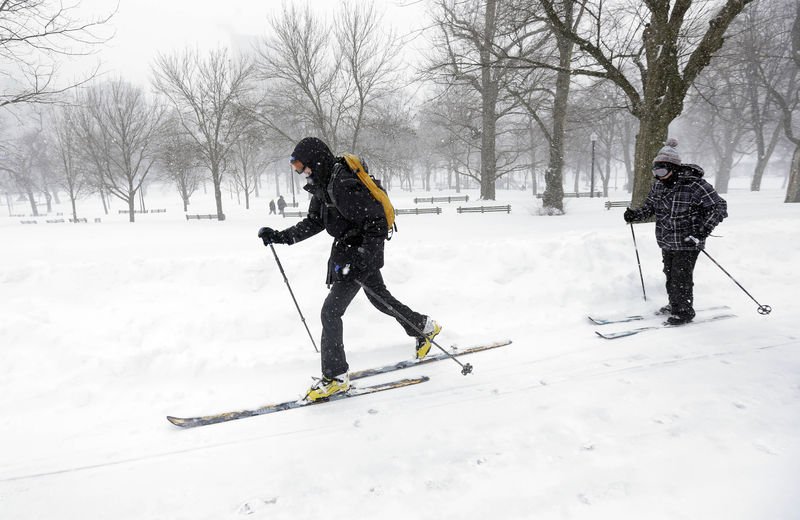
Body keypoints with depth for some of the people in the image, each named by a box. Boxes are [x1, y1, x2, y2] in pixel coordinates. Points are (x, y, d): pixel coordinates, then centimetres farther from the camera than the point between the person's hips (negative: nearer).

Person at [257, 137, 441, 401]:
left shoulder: (344, 185, -26)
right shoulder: (323, 186, 4)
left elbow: (377, 224, -27)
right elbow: (313, 223, 11)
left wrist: (359, 259, -32)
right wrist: (279, 237, 2)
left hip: (362, 251, -10)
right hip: (346, 249, 10)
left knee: (330, 312, -10)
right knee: (380, 299, 25)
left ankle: (336, 376, 1)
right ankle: (425, 327, 45)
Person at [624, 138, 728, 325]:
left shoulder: (694, 185, -19)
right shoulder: (658, 185, 1)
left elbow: (719, 207, -15)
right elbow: (649, 206, 15)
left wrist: (703, 231, -26)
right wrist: (635, 215, -6)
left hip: (687, 243, -6)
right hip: (667, 242, 7)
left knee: (681, 278, -2)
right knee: (670, 274, 17)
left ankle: (684, 311, 16)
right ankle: (674, 305, 36)